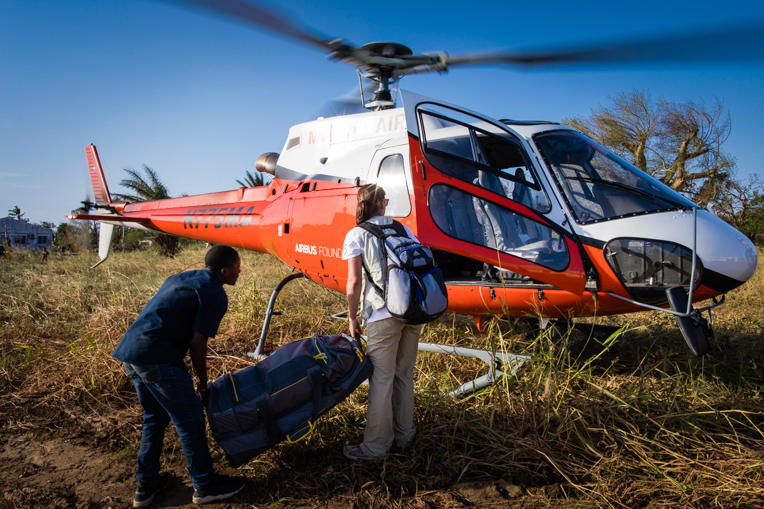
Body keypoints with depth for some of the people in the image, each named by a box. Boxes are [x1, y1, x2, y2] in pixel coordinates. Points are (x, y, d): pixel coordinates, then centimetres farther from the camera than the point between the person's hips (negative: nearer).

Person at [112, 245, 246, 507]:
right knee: (190, 419, 3)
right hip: (156, 356, -9)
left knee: (155, 417, 23)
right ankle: (205, 485, 16)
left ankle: (146, 485, 31)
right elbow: (197, 342, -10)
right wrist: (203, 381, 3)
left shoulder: (180, 279, 21)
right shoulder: (215, 295, -6)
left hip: (129, 349, 10)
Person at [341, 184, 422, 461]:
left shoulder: (356, 235, 1)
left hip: (383, 314, -5)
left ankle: (376, 446, 12)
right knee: (404, 375, 18)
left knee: (381, 380, 2)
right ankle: (404, 434, 31)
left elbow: (354, 281, -8)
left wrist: (352, 317, 3)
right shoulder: (402, 229, 14)